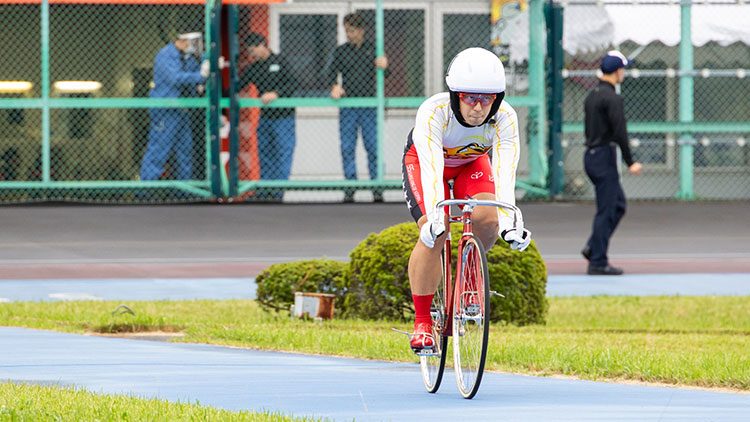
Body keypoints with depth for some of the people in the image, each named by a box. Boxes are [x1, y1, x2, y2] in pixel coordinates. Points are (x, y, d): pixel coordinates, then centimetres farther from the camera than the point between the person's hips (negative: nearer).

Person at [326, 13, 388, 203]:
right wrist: (335, 87, -20)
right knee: (347, 148, -1)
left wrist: (383, 66, -26)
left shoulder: (372, 49, 6)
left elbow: (385, 73, -1)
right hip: (347, 107, 1)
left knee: (373, 147, -4)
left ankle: (377, 189, -1)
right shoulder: (340, 51, 9)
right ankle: (350, 189, 2)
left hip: (368, 106, -1)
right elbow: (332, 71, 1)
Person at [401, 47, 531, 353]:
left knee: (487, 219, -27)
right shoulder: (433, 113, -38)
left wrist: (508, 223, -55)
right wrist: (435, 219, -61)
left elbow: (505, 173, -41)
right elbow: (431, 169, -47)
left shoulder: (505, 118, -31)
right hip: (424, 159, -2)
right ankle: (422, 321, -14)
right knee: (435, 233, -25)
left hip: (473, 162, 2)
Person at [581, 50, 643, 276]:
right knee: (606, 210, -5)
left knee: (618, 204, 16)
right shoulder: (611, 98, -16)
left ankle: (593, 247, 9)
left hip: (591, 155, 9)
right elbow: (619, 132, -21)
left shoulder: (592, 96, 14)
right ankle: (598, 262, -3)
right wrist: (630, 162, -17)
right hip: (604, 157, -9)